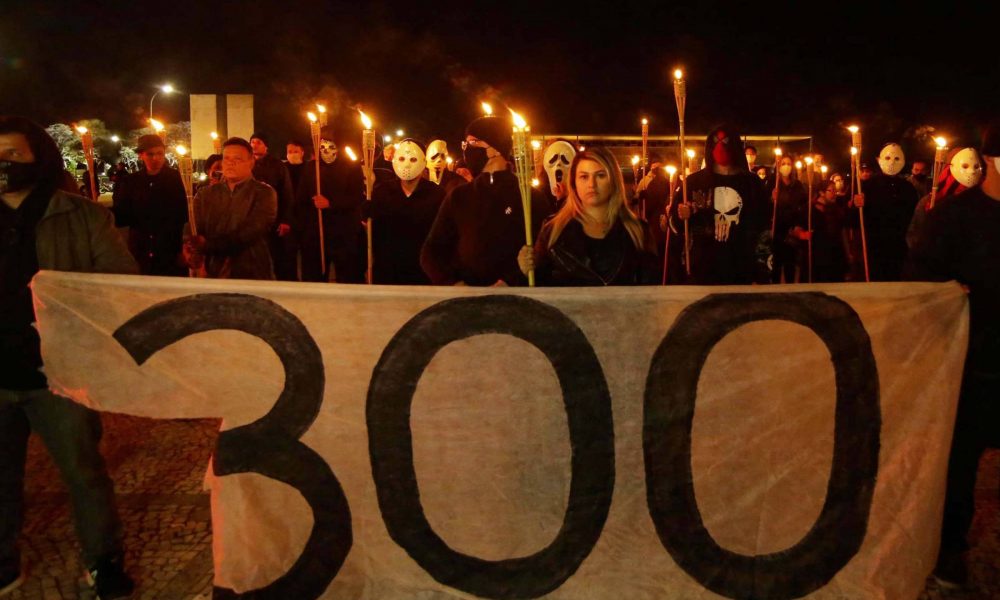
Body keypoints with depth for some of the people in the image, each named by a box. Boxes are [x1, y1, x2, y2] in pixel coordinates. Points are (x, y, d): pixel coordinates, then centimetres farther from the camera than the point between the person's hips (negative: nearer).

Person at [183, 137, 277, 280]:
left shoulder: (264, 193, -4)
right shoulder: (206, 194, 10)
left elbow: (250, 232, -17)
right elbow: (191, 229, -2)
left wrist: (208, 244, -25)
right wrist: (191, 252, -24)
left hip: (252, 276, -3)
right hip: (213, 274, 4)